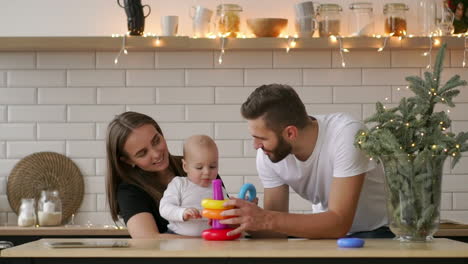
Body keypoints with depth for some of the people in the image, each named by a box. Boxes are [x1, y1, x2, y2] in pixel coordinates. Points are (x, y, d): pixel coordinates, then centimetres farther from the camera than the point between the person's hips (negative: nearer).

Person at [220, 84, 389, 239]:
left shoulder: (347, 135, -29)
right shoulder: (267, 155, -13)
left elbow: (339, 223, -33)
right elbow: (278, 229, -8)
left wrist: (265, 220, -41)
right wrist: (240, 221, -29)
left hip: (375, 231, -3)